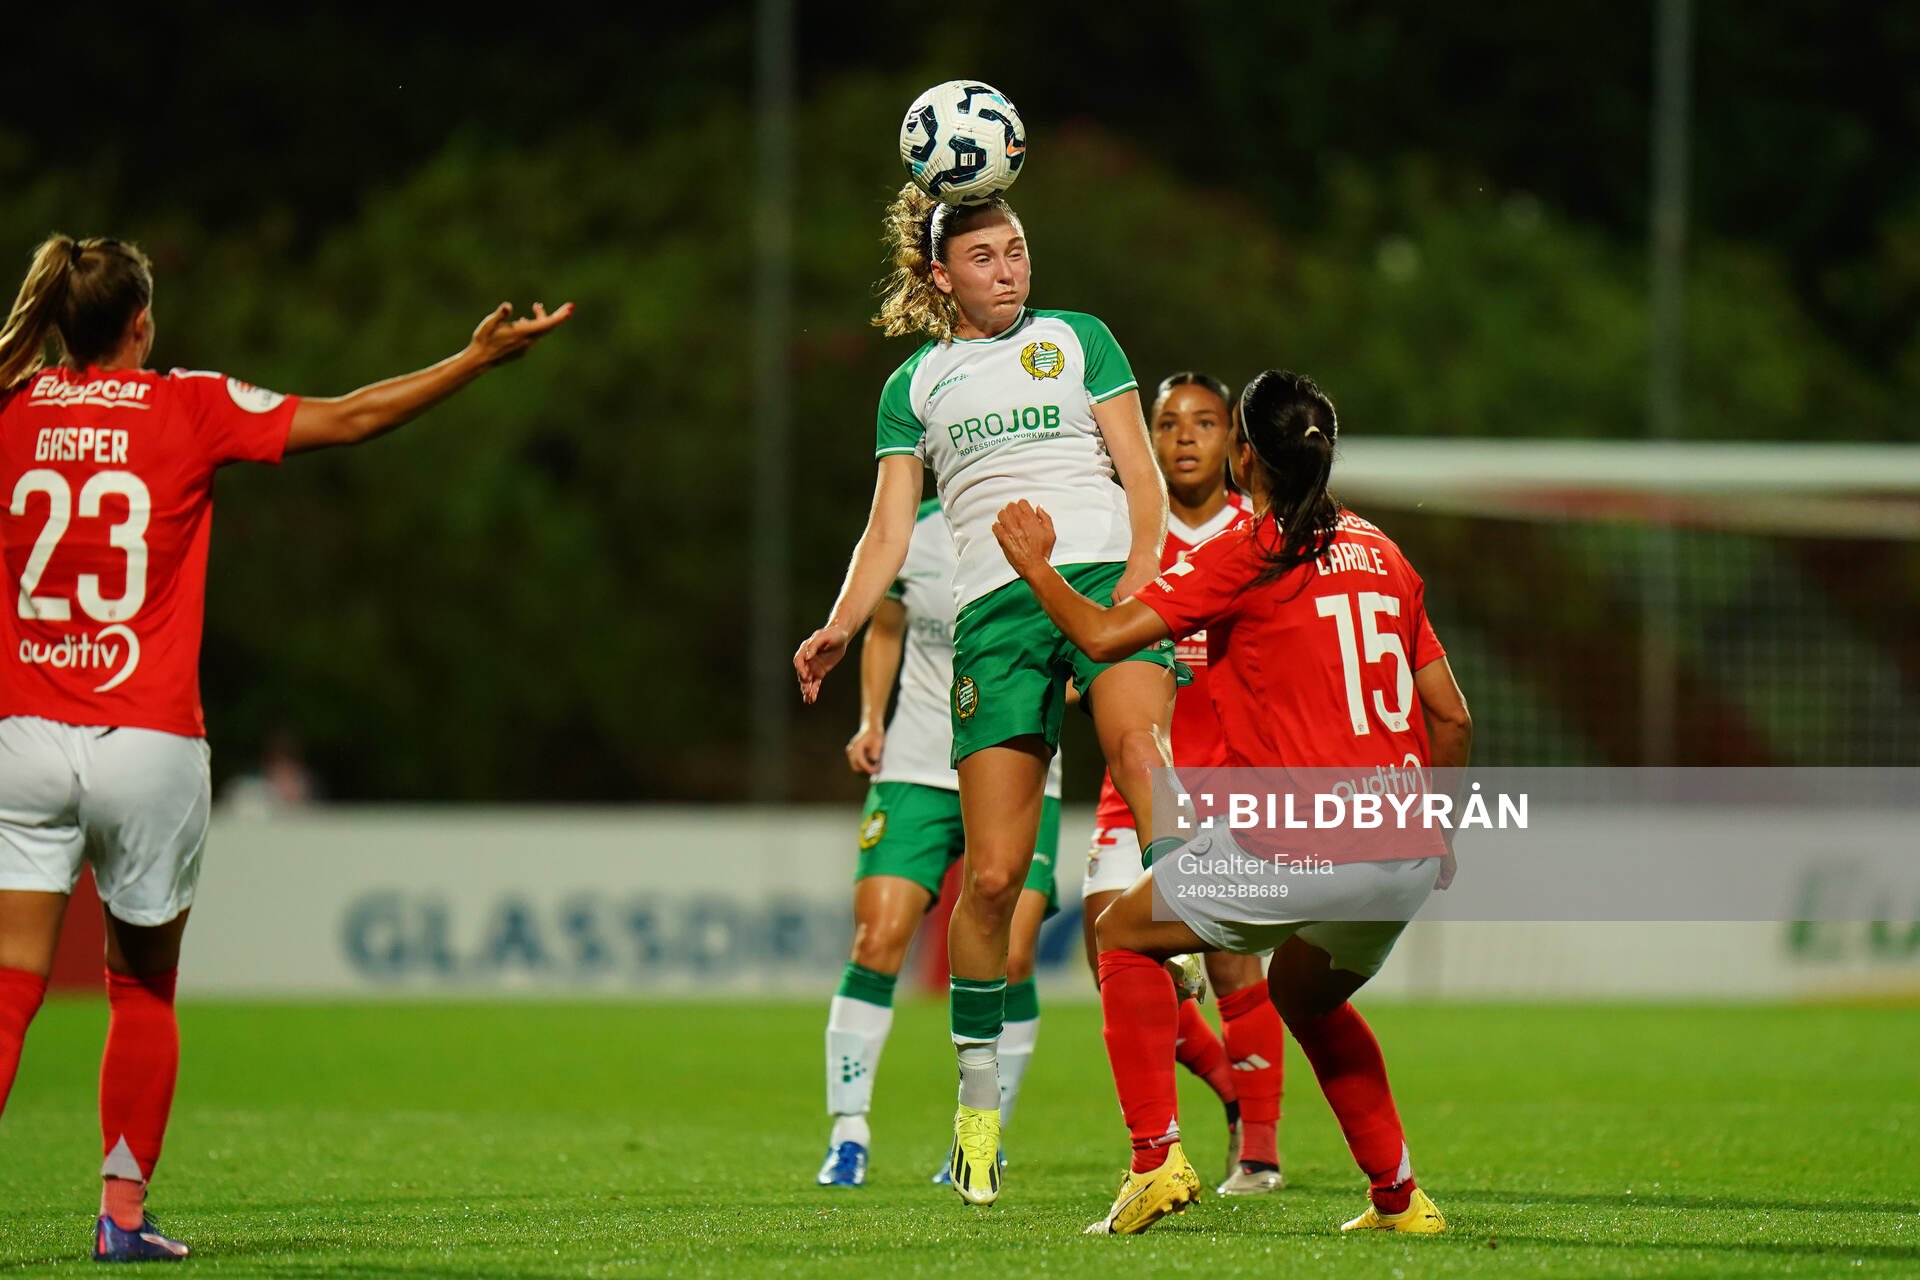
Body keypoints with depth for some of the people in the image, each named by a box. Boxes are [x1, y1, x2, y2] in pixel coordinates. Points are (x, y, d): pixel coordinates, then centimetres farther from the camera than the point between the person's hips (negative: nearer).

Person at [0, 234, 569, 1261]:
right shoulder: (190, 408, -2)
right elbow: (350, 419, 2)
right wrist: (480, 358, 10)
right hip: (149, 744, -1)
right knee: (142, 990, 14)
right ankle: (124, 1214, 14)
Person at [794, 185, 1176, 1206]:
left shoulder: (1078, 339, 17)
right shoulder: (915, 384, 20)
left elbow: (1139, 470, 10)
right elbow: (889, 527, 14)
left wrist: (1144, 564, -9)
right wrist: (840, 625, -4)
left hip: (1103, 576, -1)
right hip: (993, 612, 1)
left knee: (1138, 743, -36)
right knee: (992, 872, -5)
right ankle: (977, 1098, 8)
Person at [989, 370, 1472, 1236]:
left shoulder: (1249, 554, -4)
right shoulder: (1381, 554, 14)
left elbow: (1104, 635, -5)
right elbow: (1451, 717, 16)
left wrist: (1034, 566, 12)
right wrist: (1437, 828, 28)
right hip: (1408, 853, 6)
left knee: (1126, 935, 15)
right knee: (1306, 994, 33)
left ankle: (1157, 1156, 2)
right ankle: (1399, 1197, 26)